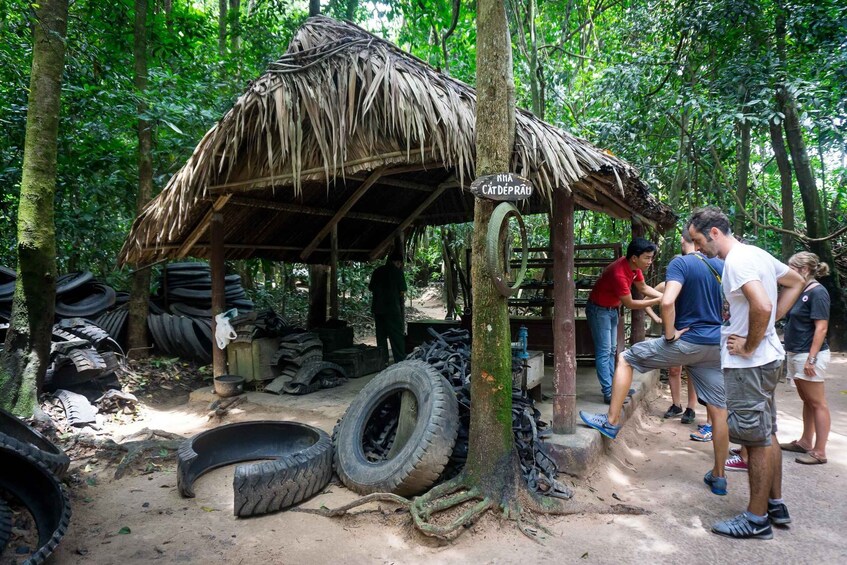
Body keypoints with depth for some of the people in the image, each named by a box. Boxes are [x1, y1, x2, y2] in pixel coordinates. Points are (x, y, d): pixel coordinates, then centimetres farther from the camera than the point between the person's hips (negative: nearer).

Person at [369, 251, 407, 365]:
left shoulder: (377, 271, 11)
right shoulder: (397, 271, -4)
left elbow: (371, 288, 15)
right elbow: (402, 292, -5)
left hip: (377, 307, 5)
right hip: (392, 308, -5)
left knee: (381, 336, 11)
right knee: (397, 336, -1)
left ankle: (382, 362, 13)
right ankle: (401, 362, -3)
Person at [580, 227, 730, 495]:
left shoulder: (680, 263, -10)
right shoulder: (722, 266, 9)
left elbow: (667, 302, -26)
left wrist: (670, 334, -13)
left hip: (686, 342, -6)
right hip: (715, 347, 6)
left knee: (625, 359, 9)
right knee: (719, 410, 10)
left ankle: (612, 421, 9)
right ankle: (718, 476, 19)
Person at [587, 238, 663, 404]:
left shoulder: (634, 266, -7)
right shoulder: (619, 273, -33)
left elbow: (643, 287, 8)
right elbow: (630, 304, -26)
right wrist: (658, 301, -24)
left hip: (612, 309, 9)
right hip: (599, 310, -9)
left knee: (612, 350, 13)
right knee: (604, 352, -9)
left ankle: (612, 386, 21)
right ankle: (608, 393, -8)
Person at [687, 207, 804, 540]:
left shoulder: (736, 261, -19)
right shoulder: (757, 254, 11)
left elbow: (762, 306, -32)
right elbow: (795, 282, 23)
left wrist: (750, 346, -18)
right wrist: (771, 323, 14)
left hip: (749, 363, -10)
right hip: (768, 357, 10)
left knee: (756, 440, 0)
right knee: (767, 434, 19)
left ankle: (757, 519, 12)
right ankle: (775, 504, 31)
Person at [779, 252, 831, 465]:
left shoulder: (817, 292, -14)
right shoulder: (801, 292, 12)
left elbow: (821, 328, -18)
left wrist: (811, 358, -21)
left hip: (809, 354, -9)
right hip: (796, 353, 9)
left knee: (817, 403, -2)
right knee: (807, 400, 16)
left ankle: (819, 452, 4)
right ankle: (805, 442, 25)